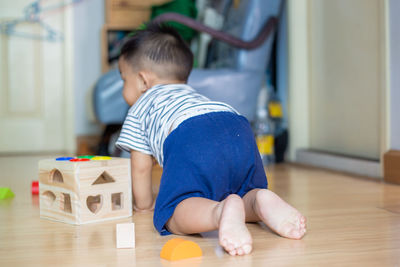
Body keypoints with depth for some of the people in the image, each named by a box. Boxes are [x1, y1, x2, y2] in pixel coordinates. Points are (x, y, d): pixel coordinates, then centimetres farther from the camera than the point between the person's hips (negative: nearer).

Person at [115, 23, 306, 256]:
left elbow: (141, 167, 29)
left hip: (193, 143, -5)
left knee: (174, 215, -10)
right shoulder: (193, 95, 48)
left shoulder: (140, 108, 31)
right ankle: (264, 201, -13)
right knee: (246, 196, 23)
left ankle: (222, 211, -42)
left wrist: (144, 203, 45)